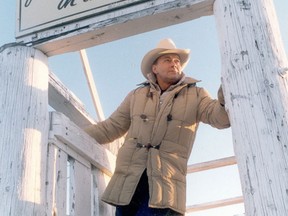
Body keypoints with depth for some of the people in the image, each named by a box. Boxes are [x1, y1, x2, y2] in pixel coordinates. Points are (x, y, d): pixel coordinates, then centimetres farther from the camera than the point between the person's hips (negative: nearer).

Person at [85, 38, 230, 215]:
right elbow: (110, 127, 21)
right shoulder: (137, 95, 18)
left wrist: (225, 101, -28)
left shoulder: (196, 95, 11)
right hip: (129, 182, 3)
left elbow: (221, 117, -4)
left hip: (165, 185, -3)